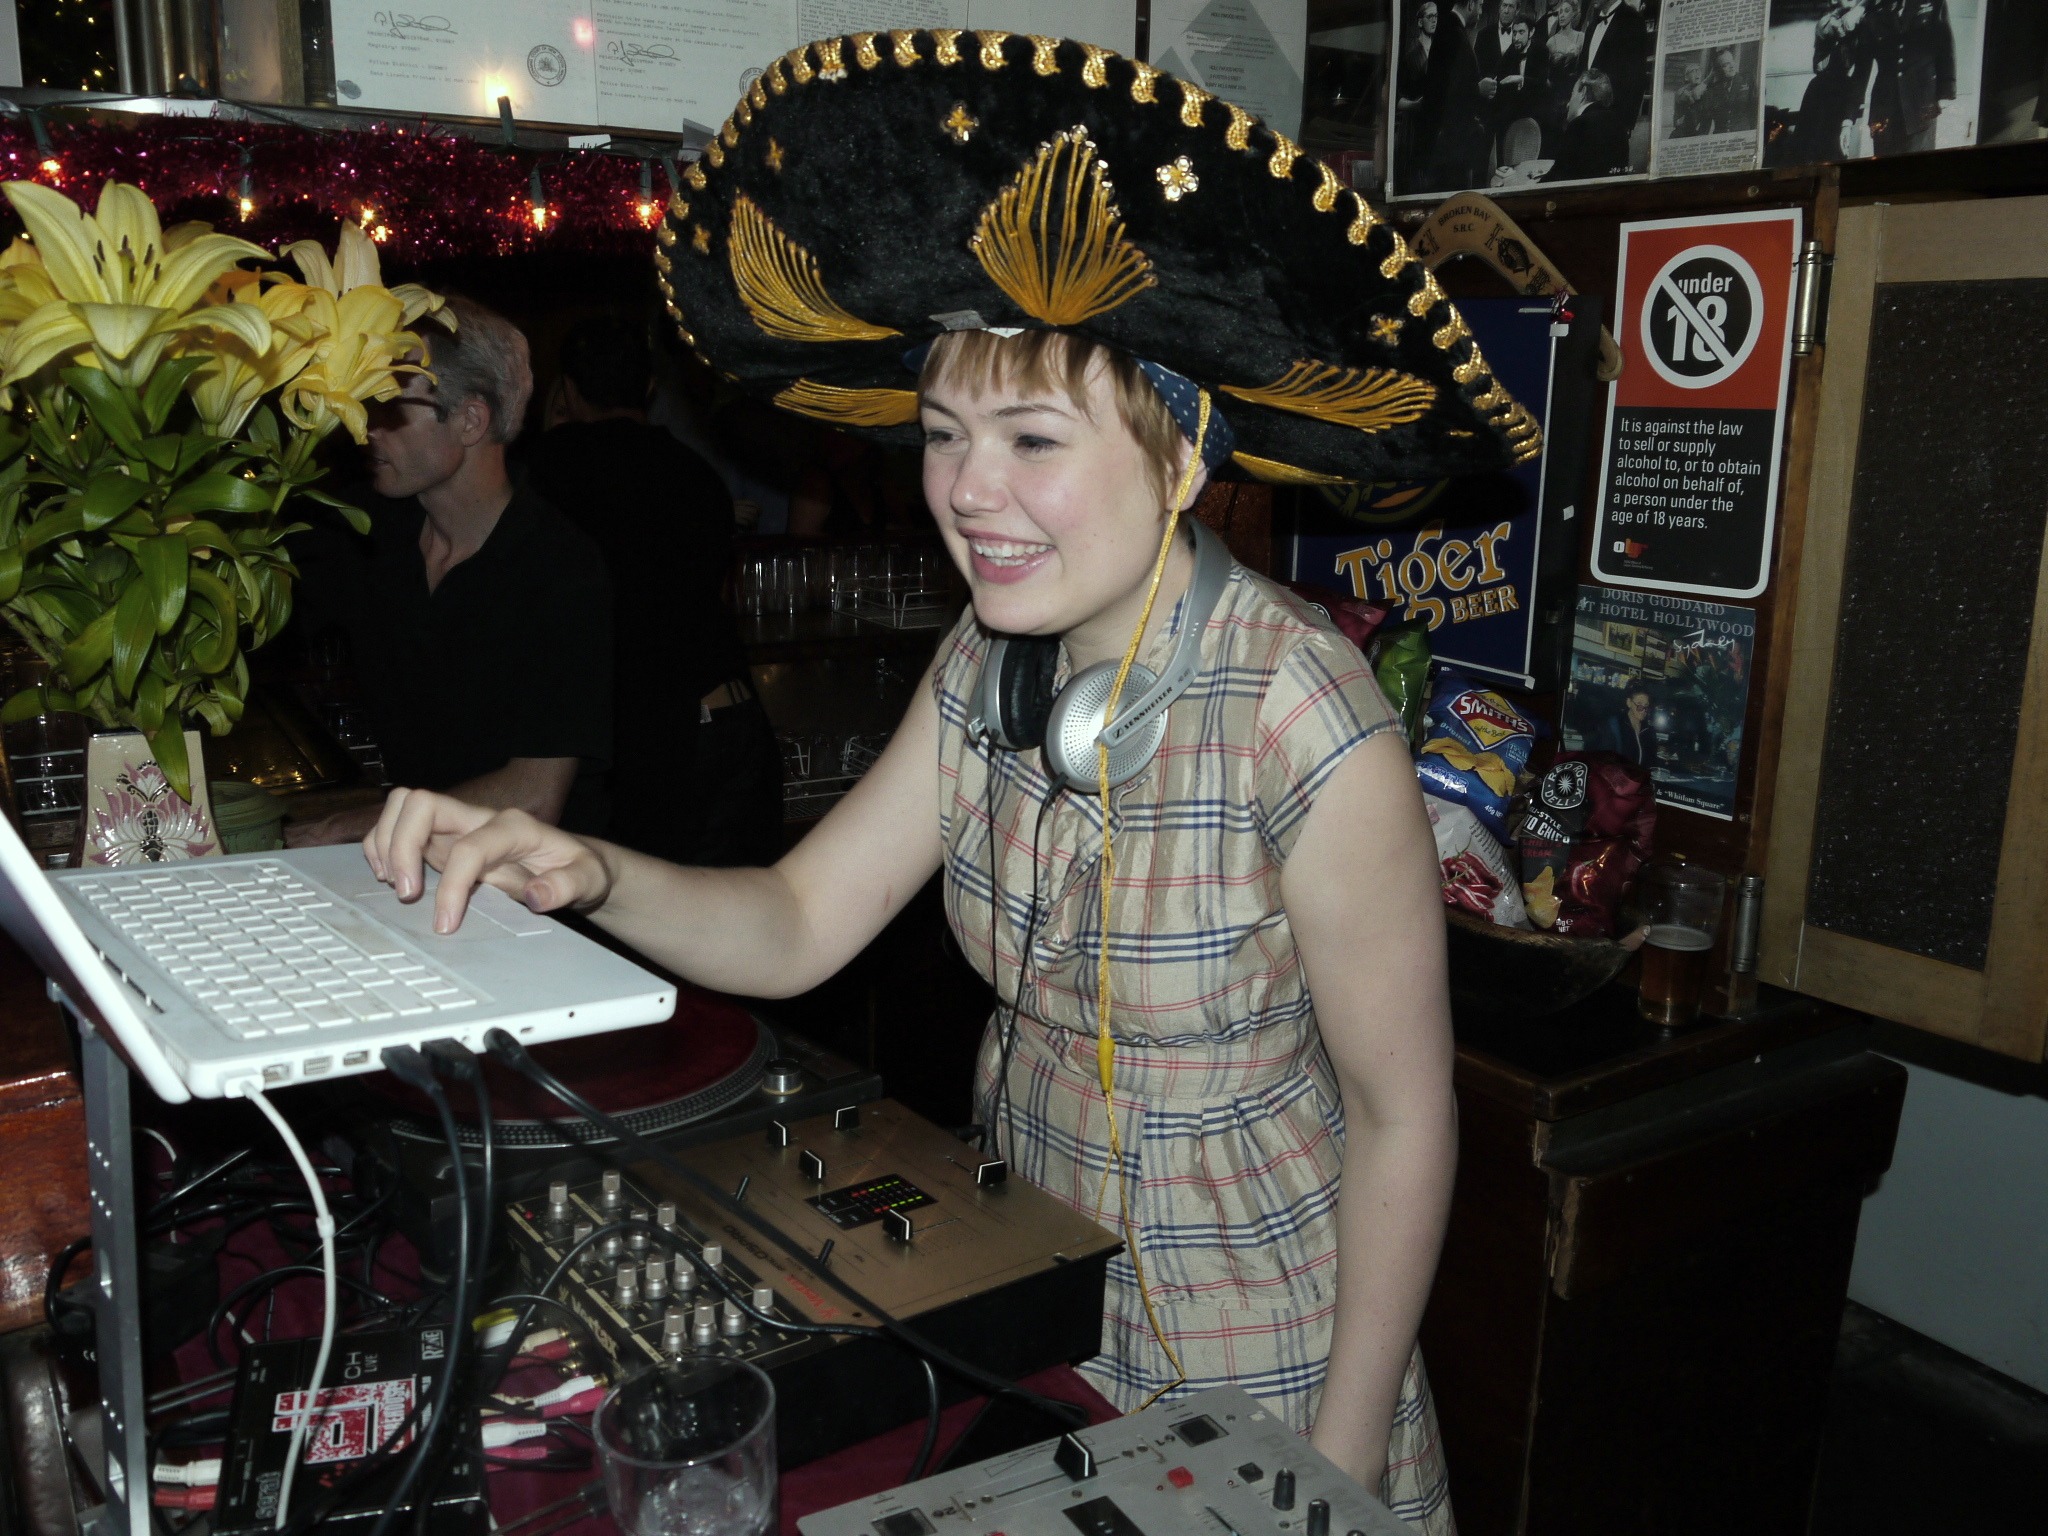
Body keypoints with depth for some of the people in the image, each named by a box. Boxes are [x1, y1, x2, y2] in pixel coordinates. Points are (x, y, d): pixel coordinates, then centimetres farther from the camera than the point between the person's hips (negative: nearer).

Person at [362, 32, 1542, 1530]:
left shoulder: (1303, 723, -26)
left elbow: (1401, 1116, -18)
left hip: (1245, 1371, -5)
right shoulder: (988, 668, -7)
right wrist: (585, 873, -26)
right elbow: (798, 924, -7)